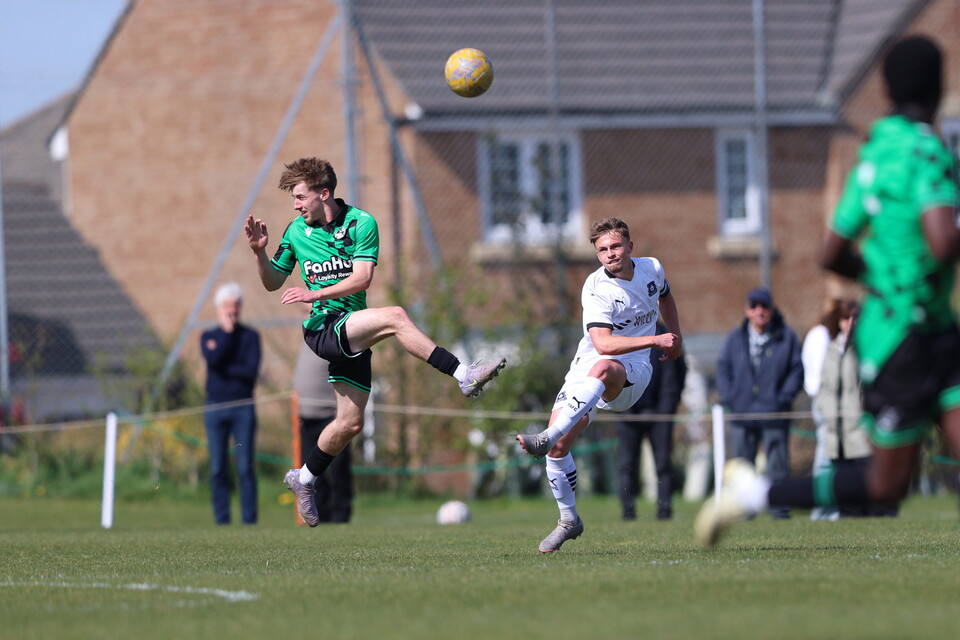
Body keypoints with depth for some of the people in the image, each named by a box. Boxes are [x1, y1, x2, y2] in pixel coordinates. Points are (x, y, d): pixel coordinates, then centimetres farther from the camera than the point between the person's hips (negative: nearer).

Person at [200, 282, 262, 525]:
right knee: (218, 469, -1)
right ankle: (221, 520, 3)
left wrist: (223, 367, -8)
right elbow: (213, 359, -11)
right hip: (215, 409, 2)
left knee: (245, 467, -6)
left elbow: (251, 371, -7)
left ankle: (249, 520, -5)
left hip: (243, 407, -2)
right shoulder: (208, 336, 10)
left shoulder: (250, 336, 6)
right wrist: (227, 331, -5)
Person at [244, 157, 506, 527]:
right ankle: (463, 375, -31)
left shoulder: (360, 223, -1)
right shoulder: (296, 232, 5)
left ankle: (304, 479, 28)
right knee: (394, 317, -28)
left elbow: (362, 278, -11)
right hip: (322, 328, -2)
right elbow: (273, 282, 13)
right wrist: (260, 252, -5)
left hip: (353, 335, 2)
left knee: (350, 423, 7)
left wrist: (315, 293, -19)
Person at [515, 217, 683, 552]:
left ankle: (547, 437, -51)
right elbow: (603, 343, -27)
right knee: (559, 447, -12)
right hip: (588, 365, 0)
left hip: (633, 371, 0)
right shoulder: (596, 288, -13)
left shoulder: (652, 269, 2)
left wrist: (675, 338, 25)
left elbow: (665, 297, 29)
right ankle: (569, 520, 9)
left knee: (603, 368, -39)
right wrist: (655, 339, -30)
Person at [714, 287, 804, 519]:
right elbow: (723, 367, 14)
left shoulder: (786, 337, 3)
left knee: (777, 464, -2)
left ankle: (779, 506, 2)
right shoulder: (736, 338, 10)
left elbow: (797, 369, 4)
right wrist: (728, 397, 1)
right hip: (741, 413, 3)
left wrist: (784, 397, -7)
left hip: (773, 414, -3)